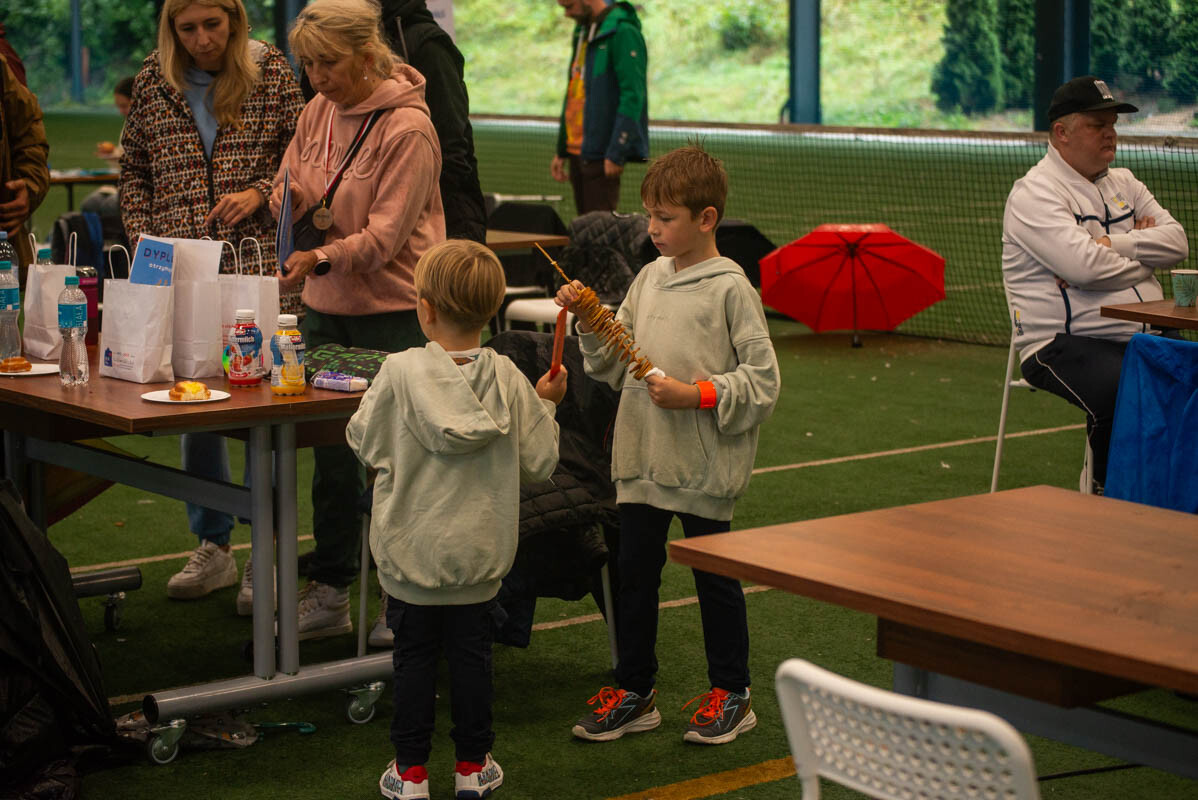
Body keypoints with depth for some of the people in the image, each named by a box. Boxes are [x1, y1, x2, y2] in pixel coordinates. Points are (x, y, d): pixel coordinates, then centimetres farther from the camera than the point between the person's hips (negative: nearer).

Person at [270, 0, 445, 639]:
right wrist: (292, 197, -14)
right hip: (326, 306, 7)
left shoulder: (407, 127, -15)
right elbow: (289, 193, 10)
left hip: (394, 311, -7)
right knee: (331, 453, 12)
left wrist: (321, 260, -34)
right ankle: (328, 592, 22)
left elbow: (383, 235, -19)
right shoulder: (317, 112, 6)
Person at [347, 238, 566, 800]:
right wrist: (546, 404, 10)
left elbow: (363, 442, -3)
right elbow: (537, 464, -4)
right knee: (471, 653, 13)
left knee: (414, 654, 10)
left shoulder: (400, 373, -15)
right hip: (480, 552, 2)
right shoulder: (508, 380, -10)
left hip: (412, 549, -2)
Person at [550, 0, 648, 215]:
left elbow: (632, 96, -18)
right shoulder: (582, 33, 17)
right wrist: (561, 151, 19)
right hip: (577, 151, 9)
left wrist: (616, 154, -21)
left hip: (601, 156, -9)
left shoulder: (623, 32, -12)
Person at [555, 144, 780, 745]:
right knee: (634, 572, 11)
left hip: (705, 465, -6)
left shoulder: (731, 289, -10)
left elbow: (762, 380, -13)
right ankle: (634, 691, 23)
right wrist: (589, 321, 1)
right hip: (642, 457, 6)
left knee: (714, 576, 7)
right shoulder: (651, 278, 8)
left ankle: (730, 694, 21)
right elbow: (614, 366, 15)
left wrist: (695, 395, -19)